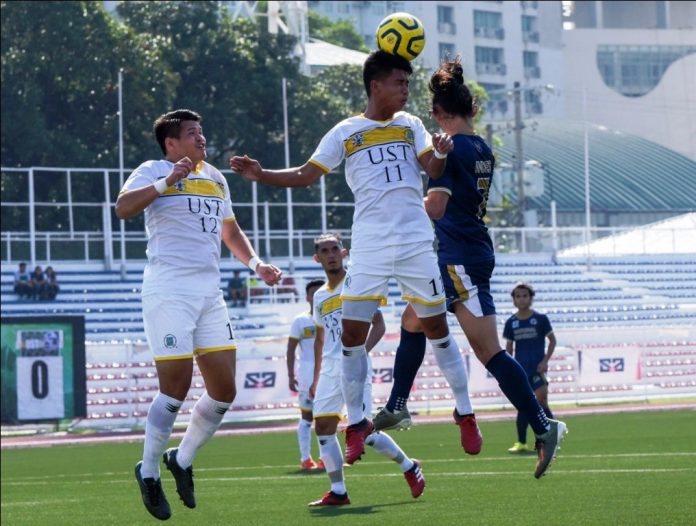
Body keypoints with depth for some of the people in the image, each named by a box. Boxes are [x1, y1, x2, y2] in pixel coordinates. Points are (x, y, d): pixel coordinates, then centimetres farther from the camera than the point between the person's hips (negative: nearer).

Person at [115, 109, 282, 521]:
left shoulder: (215, 178, 19)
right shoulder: (153, 171, -3)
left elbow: (231, 231, 30)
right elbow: (123, 208, -22)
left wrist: (255, 262, 15)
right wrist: (167, 182, -27)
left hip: (210, 293, 7)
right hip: (168, 293, -7)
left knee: (224, 390, 3)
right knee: (176, 386, -10)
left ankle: (183, 460, 22)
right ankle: (149, 472, 7)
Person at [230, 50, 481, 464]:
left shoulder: (411, 126, 8)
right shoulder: (346, 133, 5)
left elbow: (433, 169, -3)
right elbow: (306, 175, 8)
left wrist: (440, 154, -25)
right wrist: (261, 175, -5)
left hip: (417, 243, 0)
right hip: (369, 249, 0)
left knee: (436, 327, 4)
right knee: (352, 334, -4)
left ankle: (466, 415, 16)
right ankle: (357, 425, 7)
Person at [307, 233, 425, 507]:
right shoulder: (320, 296, 17)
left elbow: (378, 325, -6)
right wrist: (316, 378, 22)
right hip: (329, 370, 7)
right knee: (322, 427, -2)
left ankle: (409, 467, 9)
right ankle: (338, 492, 4)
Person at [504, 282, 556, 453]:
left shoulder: (540, 319, -3)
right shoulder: (511, 322, 5)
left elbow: (552, 340, 3)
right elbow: (509, 346, 13)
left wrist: (545, 361, -7)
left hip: (537, 368, -3)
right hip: (520, 370, 3)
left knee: (541, 403, -11)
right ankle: (521, 443, 9)